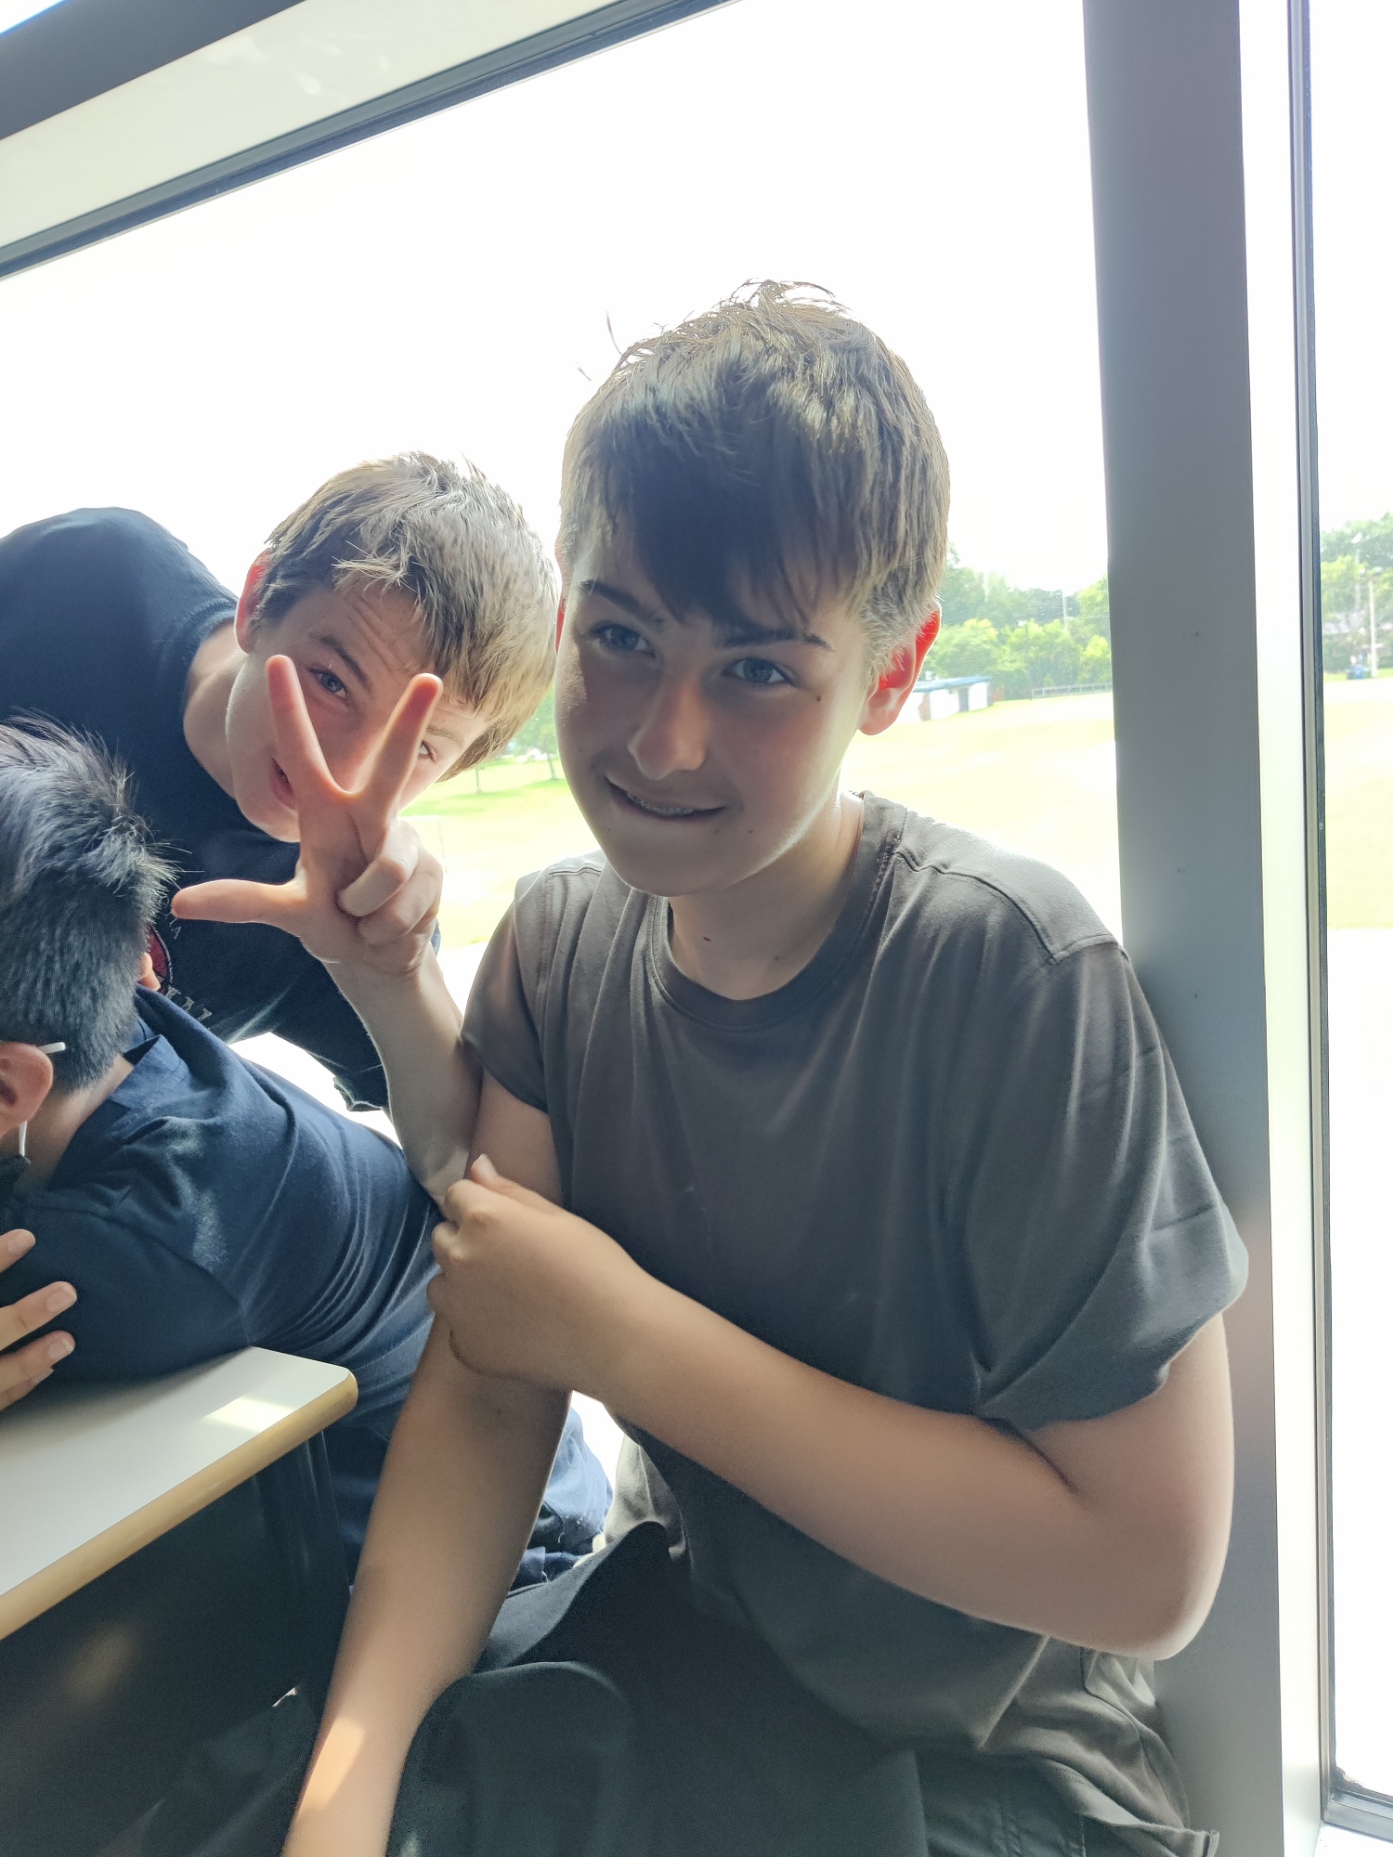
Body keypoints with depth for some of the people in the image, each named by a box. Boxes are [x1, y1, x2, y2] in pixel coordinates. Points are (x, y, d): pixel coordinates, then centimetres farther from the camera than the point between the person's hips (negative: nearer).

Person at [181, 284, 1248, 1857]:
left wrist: (629, 1338, -25)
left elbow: (1148, 1571, -24)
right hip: (664, 1636, 4)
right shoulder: (562, 942, -7)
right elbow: (485, 1383, -8)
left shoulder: (1010, 969, -25)